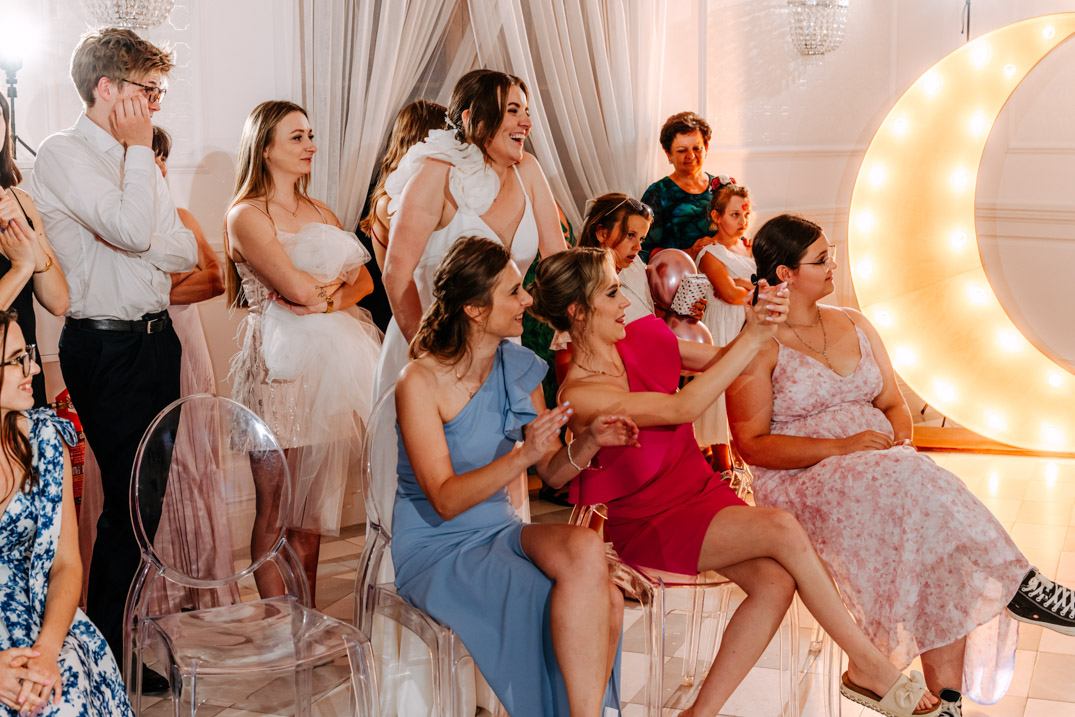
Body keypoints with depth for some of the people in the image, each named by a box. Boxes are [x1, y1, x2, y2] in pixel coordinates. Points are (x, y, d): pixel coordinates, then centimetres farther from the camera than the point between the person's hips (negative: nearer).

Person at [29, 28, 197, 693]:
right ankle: (104, 653, 10)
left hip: (156, 338, 8)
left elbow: (185, 252, 8)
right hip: (108, 350, -7)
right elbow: (134, 231, -23)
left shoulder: (136, 160, 15)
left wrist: (143, 252, -11)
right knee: (130, 497, -4)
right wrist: (138, 149, -12)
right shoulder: (64, 155, -9)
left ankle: (129, 621, 29)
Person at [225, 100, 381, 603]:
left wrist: (327, 299, -8)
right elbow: (297, 287, -16)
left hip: (330, 364, 6)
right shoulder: (247, 216, -5)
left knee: (314, 505, 10)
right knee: (276, 511, 2)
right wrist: (338, 279, 3)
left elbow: (364, 282, 11)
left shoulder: (320, 212, 18)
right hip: (280, 367, -6)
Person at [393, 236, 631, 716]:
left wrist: (590, 441, -10)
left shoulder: (519, 369, 6)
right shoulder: (421, 381, -13)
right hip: (437, 548, -5)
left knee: (605, 602, -25)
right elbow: (445, 501, -19)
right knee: (586, 556, -26)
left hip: (499, 531, 5)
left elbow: (553, 474, 11)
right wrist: (524, 454, -32)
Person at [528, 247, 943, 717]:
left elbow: (720, 361, 13)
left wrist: (757, 325, -8)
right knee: (782, 529, -25)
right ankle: (867, 665, -11)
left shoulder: (643, 338, 2)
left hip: (698, 488, 7)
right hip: (646, 523, -6)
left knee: (776, 582, -22)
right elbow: (680, 408, -26)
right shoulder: (579, 394, -18)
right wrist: (753, 339, -25)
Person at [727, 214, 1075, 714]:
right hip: (801, 482, -5)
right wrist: (842, 447, -20)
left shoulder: (855, 325, 18)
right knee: (910, 490, -35)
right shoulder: (759, 348, -3)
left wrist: (896, 441, -6)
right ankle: (1016, 584, -25)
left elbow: (894, 404, 19)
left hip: (886, 468, 5)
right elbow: (753, 444, -10)